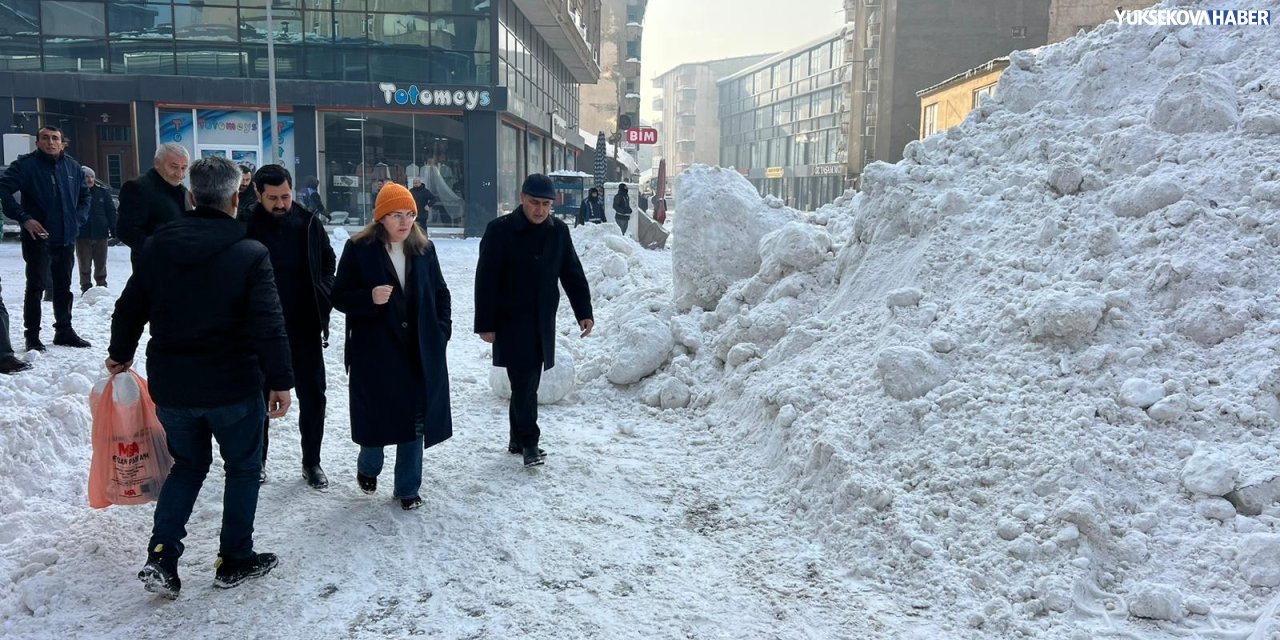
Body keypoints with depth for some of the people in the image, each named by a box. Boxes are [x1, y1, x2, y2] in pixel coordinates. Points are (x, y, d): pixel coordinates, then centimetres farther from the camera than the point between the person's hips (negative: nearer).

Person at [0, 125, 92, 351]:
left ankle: (64, 331, 26)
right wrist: (24, 218, -18)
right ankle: (32, 336, 8)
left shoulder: (72, 166, 6)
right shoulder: (26, 164, -8)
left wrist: (78, 219, 4)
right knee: (36, 286, 0)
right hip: (38, 237, -5)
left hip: (67, 238, 5)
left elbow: (84, 195, 18)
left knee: (64, 287, 14)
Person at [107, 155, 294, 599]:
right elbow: (269, 327, -18)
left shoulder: (157, 247, 1)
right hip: (233, 386, -4)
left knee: (188, 464, 22)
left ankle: (161, 556, 11)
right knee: (243, 467, 15)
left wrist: (120, 354, 26)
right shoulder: (251, 254, -14)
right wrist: (280, 381, -11)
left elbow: (129, 308, 10)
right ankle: (235, 561, 22)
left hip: (170, 387, 4)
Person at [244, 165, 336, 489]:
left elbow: (328, 264, 8)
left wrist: (323, 301, -1)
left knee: (313, 396, 7)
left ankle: (311, 462, 22)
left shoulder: (309, 224, -4)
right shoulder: (245, 227, -10)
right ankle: (256, 459, 30)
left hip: (305, 328, 2)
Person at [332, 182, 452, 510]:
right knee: (377, 416, 5)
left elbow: (440, 294, 13)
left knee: (415, 420, 6)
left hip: (421, 352, 3)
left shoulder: (424, 249, 6)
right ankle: (368, 467, 37)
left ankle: (408, 488, 22)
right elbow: (339, 296, -4)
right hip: (375, 352, -3)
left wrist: (442, 330, 2)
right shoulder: (359, 249, -5)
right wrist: (369, 298, -23)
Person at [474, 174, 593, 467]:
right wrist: (485, 324, -10)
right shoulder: (500, 230, -11)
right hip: (511, 321, -5)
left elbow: (573, 274, 11)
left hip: (543, 322, 5)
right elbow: (486, 281, -10)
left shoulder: (559, 231, 4)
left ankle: (518, 439, 23)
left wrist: (584, 312, 4)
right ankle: (529, 442, 4)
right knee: (523, 383, -7)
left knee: (527, 383, 12)